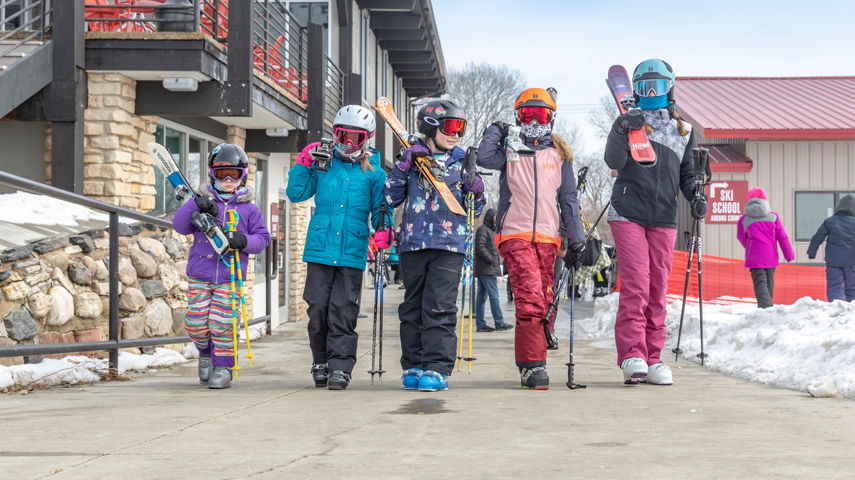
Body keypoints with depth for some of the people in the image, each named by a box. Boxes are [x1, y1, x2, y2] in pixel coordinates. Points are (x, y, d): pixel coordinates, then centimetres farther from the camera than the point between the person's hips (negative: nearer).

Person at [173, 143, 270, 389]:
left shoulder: (249, 209, 8)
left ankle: (223, 367, 6)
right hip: (199, 273, 1)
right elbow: (180, 225, -2)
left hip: (230, 276, -1)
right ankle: (206, 353, 26)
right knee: (196, 322, -2)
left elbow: (262, 238, 5)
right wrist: (195, 206, -19)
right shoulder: (204, 202, 8)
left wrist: (244, 241, -15)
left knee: (222, 323, -7)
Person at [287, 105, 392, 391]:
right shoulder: (322, 163, 9)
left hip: (352, 252, -1)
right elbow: (295, 194, 10)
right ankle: (321, 363, 17)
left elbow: (381, 209, 9)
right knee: (318, 308, 2)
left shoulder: (373, 172, 7)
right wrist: (304, 164, -1)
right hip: (320, 248, 1)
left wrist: (384, 231, -10)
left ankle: (340, 367, 0)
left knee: (343, 311, -4)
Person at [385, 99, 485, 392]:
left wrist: (476, 191, -7)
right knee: (412, 307, 5)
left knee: (440, 307, -10)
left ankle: (437, 369, -9)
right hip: (414, 243, 1)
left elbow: (474, 211, 14)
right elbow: (391, 198, 6)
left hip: (449, 245, -1)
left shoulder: (463, 163, 11)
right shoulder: (412, 158, 11)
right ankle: (413, 366, 13)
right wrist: (402, 167, -5)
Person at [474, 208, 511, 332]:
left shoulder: (489, 230, 23)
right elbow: (480, 248, -18)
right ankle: (499, 323, -9)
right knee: (494, 295, -9)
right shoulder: (482, 229, -8)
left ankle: (480, 324, 5)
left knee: (482, 296, 6)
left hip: (482, 270, 10)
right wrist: (492, 261, -16)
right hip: (486, 270, -10)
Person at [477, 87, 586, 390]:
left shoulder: (559, 154, 16)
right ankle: (533, 366, -18)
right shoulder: (509, 150, 10)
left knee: (544, 302, 3)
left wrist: (576, 240, 12)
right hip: (515, 234, -3)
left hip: (548, 237, 4)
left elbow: (568, 199, 17)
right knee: (530, 299, -17)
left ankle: (530, 361, 11)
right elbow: (484, 158, -12)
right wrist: (496, 130, 1)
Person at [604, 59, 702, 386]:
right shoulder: (627, 123, 8)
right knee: (635, 285, -14)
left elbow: (687, 173, 17)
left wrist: (694, 194, -4)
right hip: (628, 213, -3)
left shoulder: (683, 131, 17)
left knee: (658, 289, 2)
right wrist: (621, 132, -25)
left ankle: (652, 358, 6)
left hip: (664, 218, 3)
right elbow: (614, 161, -7)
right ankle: (632, 355, -16)